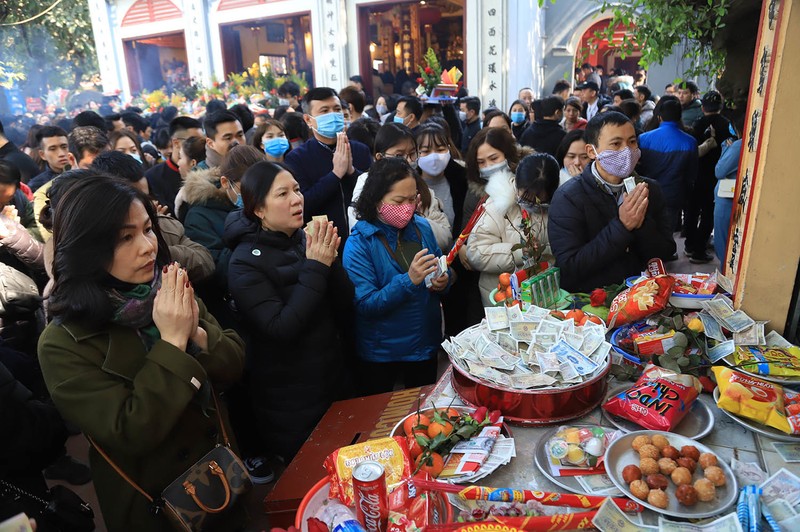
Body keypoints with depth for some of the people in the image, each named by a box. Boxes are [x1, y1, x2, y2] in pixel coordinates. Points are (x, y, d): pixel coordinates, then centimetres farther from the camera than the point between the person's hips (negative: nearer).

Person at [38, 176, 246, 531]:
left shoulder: (170, 294, -8)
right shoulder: (62, 344, -21)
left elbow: (234, 366, -7)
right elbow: (131, 435, -25)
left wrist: (197, 334, -25)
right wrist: (172, 342, -29)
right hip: (152, 499, -4)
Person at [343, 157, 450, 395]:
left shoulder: (422, 227, -5)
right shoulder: (359, 244, -19)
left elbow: (440, 268, 10)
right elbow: (364, 305, -23)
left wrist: (443, 280, -14)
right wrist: (408, 281, -34)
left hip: (426, 344, 4)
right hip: (380, 354, -4)